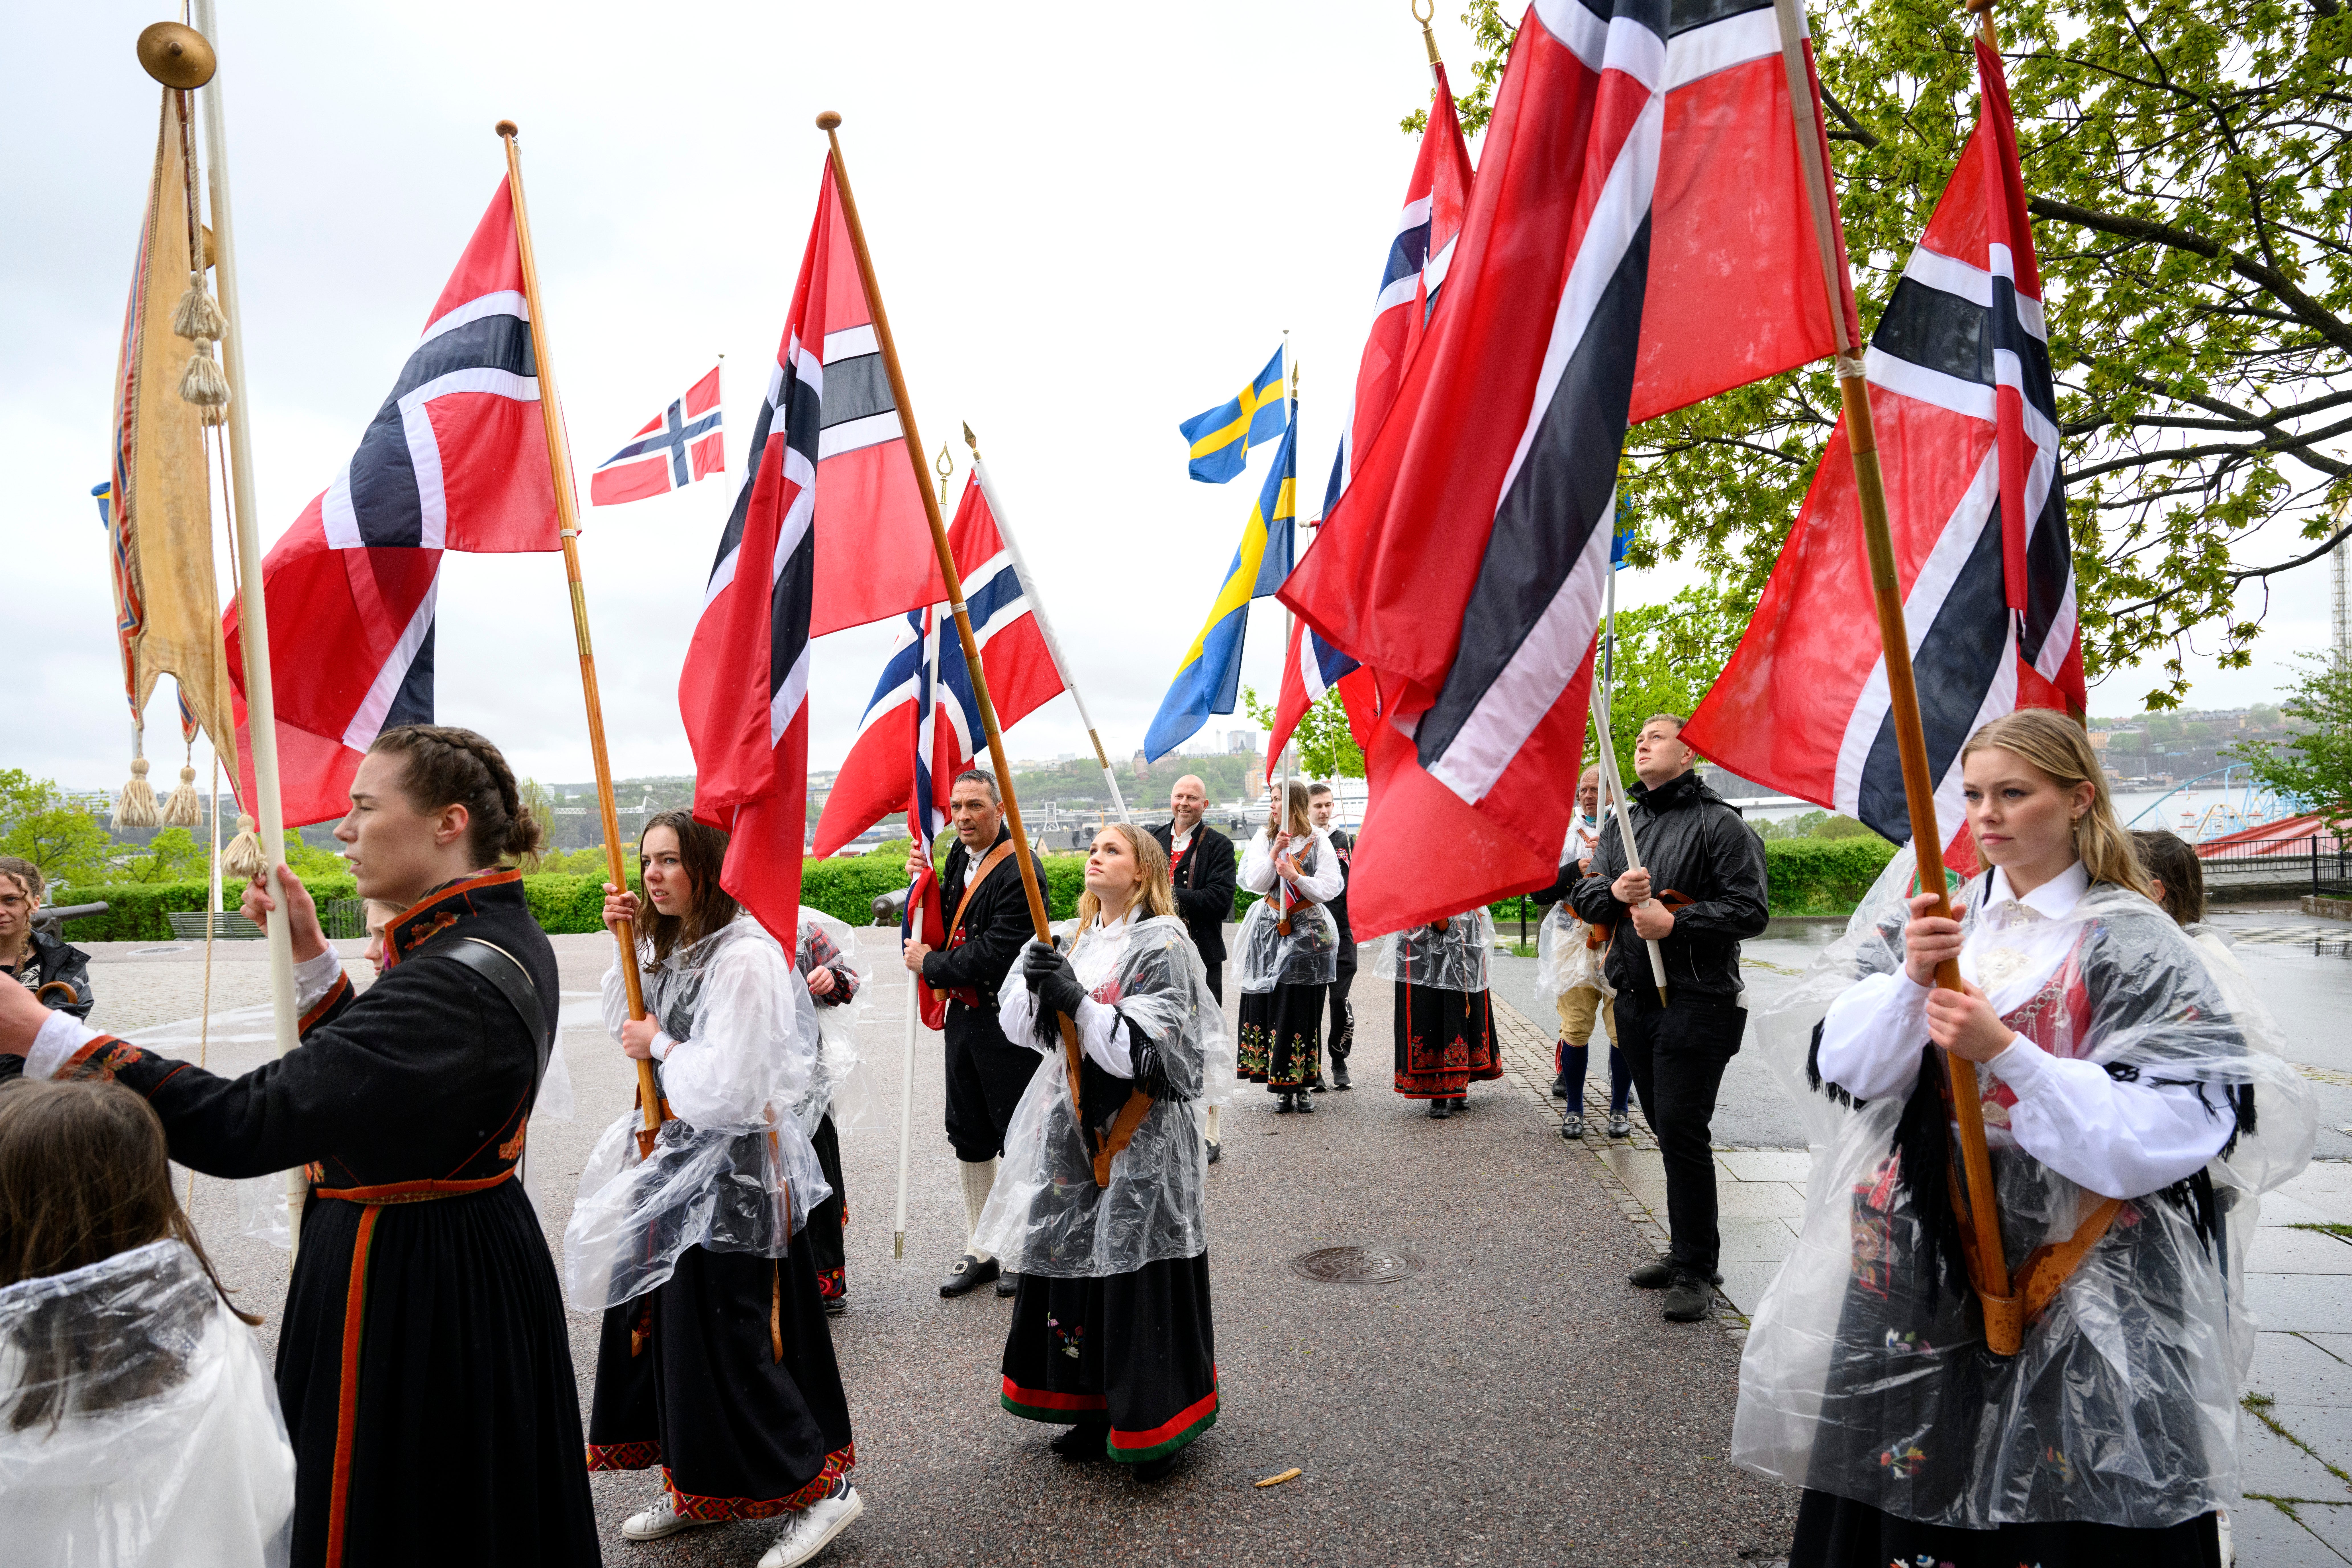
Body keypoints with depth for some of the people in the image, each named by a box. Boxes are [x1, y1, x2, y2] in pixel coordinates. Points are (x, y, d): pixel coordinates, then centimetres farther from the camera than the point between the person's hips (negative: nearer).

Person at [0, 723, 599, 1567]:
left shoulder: (456, 980, -29)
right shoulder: (507, 936, 2)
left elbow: (243, 1126, -31)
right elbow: (376, 1066, 14)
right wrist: (310, 951, 8)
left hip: (401, 1284, -9)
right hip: (478, 1250, 9)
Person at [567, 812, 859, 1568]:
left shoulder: (747, 956, -22)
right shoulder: (671, 947, 8)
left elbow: (731, 1088, -25)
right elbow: (626, 1026, 19)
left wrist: (662, 1047, -11)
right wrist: (625, 941, 7)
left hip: (732, 1176, -9)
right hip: (676, 1163, 9)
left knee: (725, 1342, -2)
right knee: (663, 1326, 17)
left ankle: (820, 1488, 15)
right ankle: (695, 1490, 35)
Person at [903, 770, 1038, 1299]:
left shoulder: (1019, 870, -19)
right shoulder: (961, 857, 7)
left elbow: (995, 957, -24)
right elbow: (949, 927, 11)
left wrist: (930, 965, -11)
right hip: (964, 1016, 8)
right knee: (969, 1136, 16)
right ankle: (979, 1251, 30)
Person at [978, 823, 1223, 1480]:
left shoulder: (1164, 944, -10)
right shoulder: (1081, 941, 10)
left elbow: (1149, 1047, -19)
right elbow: (1019, 1024, 6)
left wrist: (1077, 1001, -25)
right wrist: (1035, 981, -15)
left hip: (1141, 1136, -6)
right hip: (1077, 1130, 6)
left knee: (1139, 1274, -2)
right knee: (1073, 1264, 10)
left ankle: (1158, 1426, 16)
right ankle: (1095, 1412, 28)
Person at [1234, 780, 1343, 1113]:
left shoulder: (1318, 840, -1)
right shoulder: (1264, 838, 8)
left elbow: (1330, 888, -7)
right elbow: (1255, 883, -2)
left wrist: (1296, 876, -17)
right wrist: (1275, 853, -13)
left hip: (1308, 931, -2)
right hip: (1272, 929, 3)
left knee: (1305, 1008, -2)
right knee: (1273, 1006, 0)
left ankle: (1302, 1085, 7)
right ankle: (1282, 1088, 7)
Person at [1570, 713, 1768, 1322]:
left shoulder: (1719, 824, -5)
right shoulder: (1621, 826, 15)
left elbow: (1749, 910, -11)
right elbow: (1583, 897, 12)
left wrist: (1675, 922, -19)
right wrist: (1612, 892, -9)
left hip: (1696, 1002, -6)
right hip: (1635, 999, 7)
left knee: (1682, 1131, -7)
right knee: (1668, 1129, 14)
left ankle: (1693, 1269, 6)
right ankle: (1693, 1247, 28)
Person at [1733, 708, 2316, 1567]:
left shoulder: (2133, 940, -5)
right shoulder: (1932, 914, 4)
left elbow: (2180, 1121, -13)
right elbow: (1842, 1063, -3)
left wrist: (2005, 1053, -23)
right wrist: (1908, 979, -21)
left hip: (2072, 1269, -3)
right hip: (1923, 1258, 3)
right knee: (1903, 1485, 10)